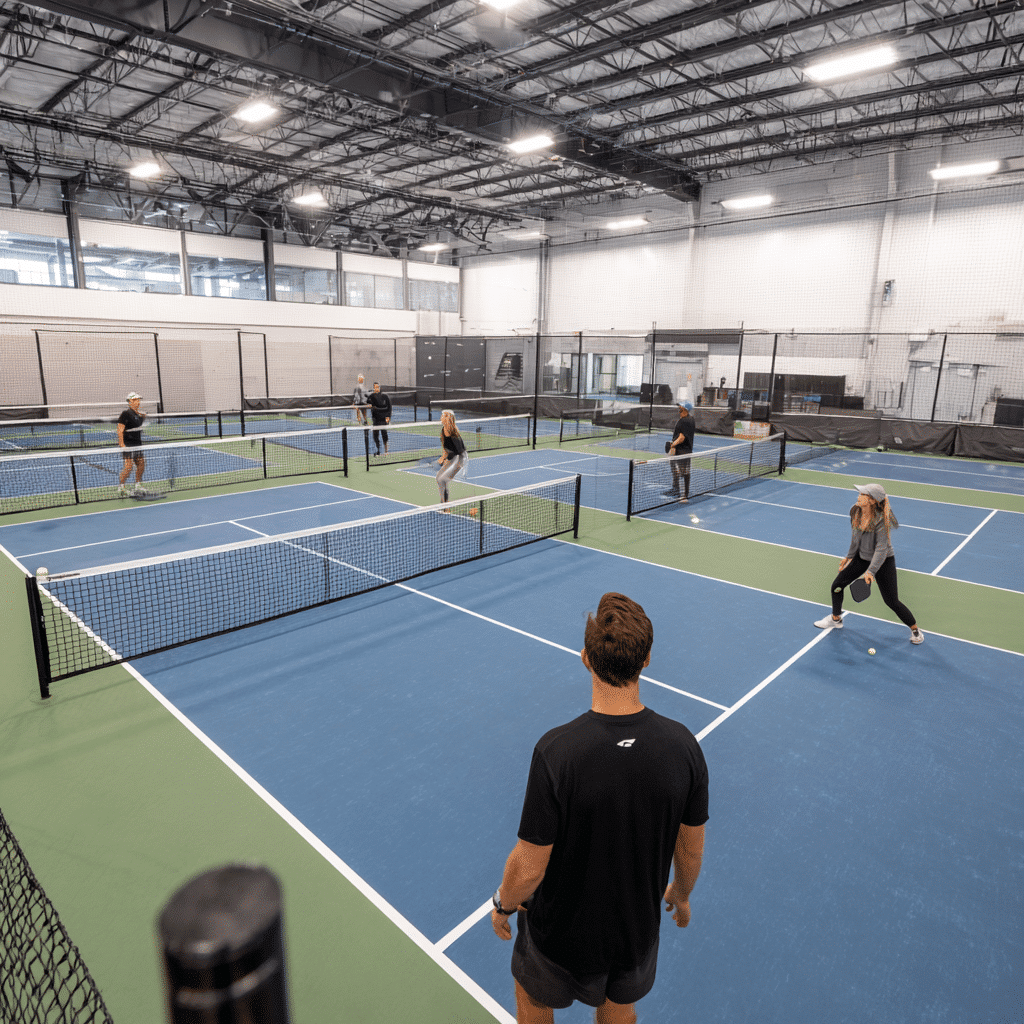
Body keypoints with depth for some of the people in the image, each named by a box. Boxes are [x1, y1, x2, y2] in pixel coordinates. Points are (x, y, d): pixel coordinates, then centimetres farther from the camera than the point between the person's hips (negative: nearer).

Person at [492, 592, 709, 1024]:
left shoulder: (555, 751, -35)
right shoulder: (683, 745, -23)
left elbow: (529, 867, -23)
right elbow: (692, 849, -7)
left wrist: (503, 904, -1)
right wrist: (682, 893, 14)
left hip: (562, 930, -3)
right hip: (638, 925, 3)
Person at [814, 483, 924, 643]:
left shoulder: (881, 520, -30)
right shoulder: (855, 512, -10)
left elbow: (881, 548, -31)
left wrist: (871, 571, -40)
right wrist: (849, 556, 15)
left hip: (883, 561, -6)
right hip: (862, 557, 6)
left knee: (892, 601, -3)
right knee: (837, 585, 6)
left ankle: (915, 629, 21)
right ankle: (836, 619, 29)